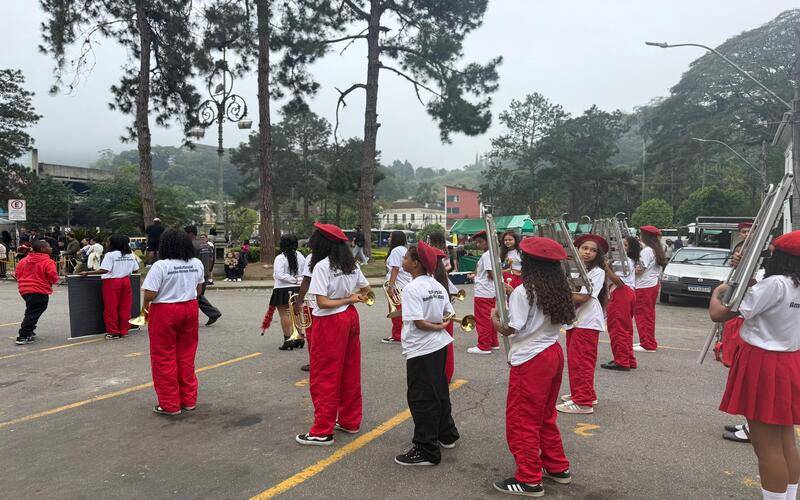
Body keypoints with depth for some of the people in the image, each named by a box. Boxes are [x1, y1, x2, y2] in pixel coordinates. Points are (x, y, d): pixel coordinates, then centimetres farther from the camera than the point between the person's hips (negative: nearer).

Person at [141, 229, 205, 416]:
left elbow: (150, 294, -18)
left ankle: (170, 404, 15)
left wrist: (145, 304, 2)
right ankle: (188, 400, 23)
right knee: (186, 356, 15)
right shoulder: (197, 264, 2)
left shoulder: (160, 266, -16)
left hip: (165, 312, -5)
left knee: (164, 358, 7)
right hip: (190, 309, 6)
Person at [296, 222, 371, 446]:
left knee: (324, 377, 2)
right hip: (350, 318, 8)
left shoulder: (322, 266, -17)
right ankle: (350, 421, 28)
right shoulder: (352, 264, 5)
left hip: (330, 323, -8)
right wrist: (351, 298, 4)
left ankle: (322, 431, 10)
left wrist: (348, 299, -10)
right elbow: (366, 289, 16)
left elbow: (322, 302, -20)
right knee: (350, 373, 16)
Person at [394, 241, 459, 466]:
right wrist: (442, 324, 1)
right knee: (439, 390, 23)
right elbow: (450, 314, 10)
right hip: (440, 346, 9)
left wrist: (437, 327, -10)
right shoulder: (438, 286, 6)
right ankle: (447, 435, 39)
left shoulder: (411, 289, -19)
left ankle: (426, 451, 11)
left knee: (421, 399, 2)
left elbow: (419, 322, -24)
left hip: (420, 350, -9)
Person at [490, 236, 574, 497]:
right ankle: (558, 467, 35)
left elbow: (510, 330, -19)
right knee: (546, 416, 23)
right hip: (553, 353, 8)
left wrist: (494, 319, 2)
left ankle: (529, 480, 13)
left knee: (521, 421, 5)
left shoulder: (522, 292, -19)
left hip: (529, 360, -8)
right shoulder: (559, 289, 4)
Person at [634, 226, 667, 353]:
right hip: (653, 285, 10)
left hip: (644, 287, -10)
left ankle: (648, 345, -4)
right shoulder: (657, 250, 13)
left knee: (642, 316, -5)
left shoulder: (646, 250, -16)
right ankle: (650, 342, 24)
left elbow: (640, 270, -20)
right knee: (649, 315, 16)